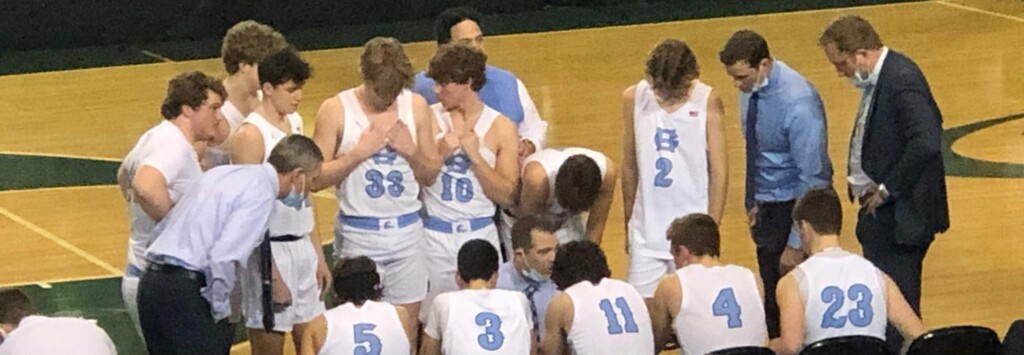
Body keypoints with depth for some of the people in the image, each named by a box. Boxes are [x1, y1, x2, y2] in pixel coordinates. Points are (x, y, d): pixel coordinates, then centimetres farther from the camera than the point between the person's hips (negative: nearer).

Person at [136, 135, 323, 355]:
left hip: (151, 281, 9)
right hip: (184, 293, -9)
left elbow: (162, 227, 21)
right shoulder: (261, 193, -9)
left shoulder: (222, 173, 18)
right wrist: (221, 309, -5)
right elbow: (223, 257, -20)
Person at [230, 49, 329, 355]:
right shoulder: (251, 134, -15)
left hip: (302, 247, 8)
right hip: (272, 249, -8)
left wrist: (318, 254, 15)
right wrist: (271, 274, -19)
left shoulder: (295, 123, 10)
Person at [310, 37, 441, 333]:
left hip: (407, 232, 3)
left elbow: (431, 175, 10)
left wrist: (411, 151, -9)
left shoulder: (416, 106, 4)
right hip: (358, 235, -3)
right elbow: (316, 178, -9)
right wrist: (359, 152, -17)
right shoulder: (336, 110, -5)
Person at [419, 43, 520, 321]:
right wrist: (440, 154, -15)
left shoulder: (501, 128, -1)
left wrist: (475, 156, -12)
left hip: (480, 234, 0)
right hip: (434, 236, 0)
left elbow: (507, 196, -4)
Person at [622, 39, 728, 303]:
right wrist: (628, 225, 13)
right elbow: (630, 167, 9)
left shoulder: (708, 102, -6)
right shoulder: (634, 98, 0)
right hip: (647, 231, 2)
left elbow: (719, 172, -4)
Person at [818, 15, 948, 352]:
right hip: (879, 213, 11)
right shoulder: (877, 78, 10)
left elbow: (926, 143, -31)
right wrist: (859, 180, 7)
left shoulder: (902, 80, -21)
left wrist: (888, 188, -22)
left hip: (900, 217, -11)